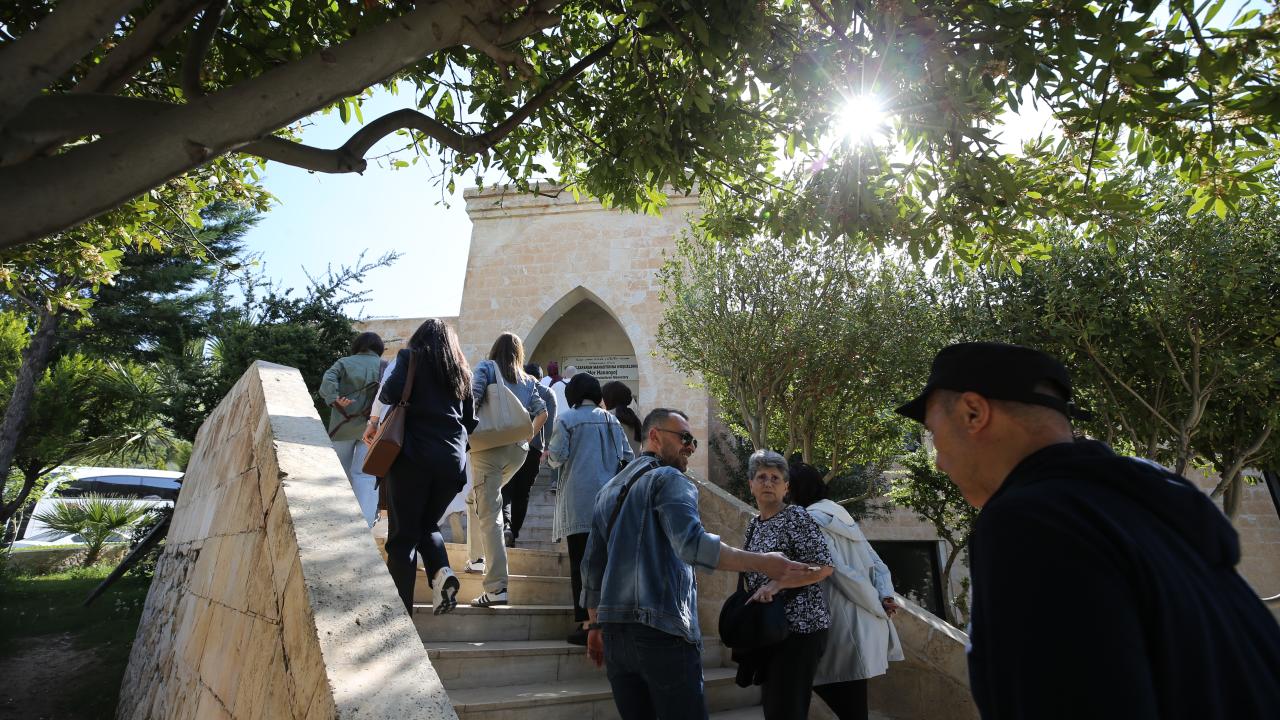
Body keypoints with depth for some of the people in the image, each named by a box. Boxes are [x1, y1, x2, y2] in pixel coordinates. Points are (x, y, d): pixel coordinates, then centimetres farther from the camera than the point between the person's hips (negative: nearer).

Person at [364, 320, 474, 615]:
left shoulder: (411, 357, 6)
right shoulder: (462, 371, 19)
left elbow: (392, 391, -12)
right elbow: (471, 422, 15)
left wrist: (375, 421, 4)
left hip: (414, 456, -4)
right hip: (452, 462, 4)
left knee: (403, 536, 3)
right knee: (428, 525, 21)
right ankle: (441, 571, -5)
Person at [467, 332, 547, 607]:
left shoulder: (487, 367, 4)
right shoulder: (528, 381, 15)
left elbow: (472, 397, -12)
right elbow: (542, 412, 8)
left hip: (489, 446, -5)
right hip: (518, 450, 5)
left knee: (489, 514, -7)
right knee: (478, 499, 27)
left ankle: (497, 588, -14)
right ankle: (477, 558, 31)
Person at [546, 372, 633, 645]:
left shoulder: (568, 419, -4)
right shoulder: (611, 420, 8)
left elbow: (557, 456, -8)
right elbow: (628, 457, 8)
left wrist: (549, 456, 13)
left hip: (579, 503, -4)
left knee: (581, 563, 1)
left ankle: (586, 624, 1)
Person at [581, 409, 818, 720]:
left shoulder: (609, 490, 19)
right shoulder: (669, 479, -5)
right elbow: (692, 545, -22)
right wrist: (761, 562, -20)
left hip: (614, 631, 8)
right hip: (661, 630, -8)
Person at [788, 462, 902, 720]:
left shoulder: (810, 519, -11)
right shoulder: (841, 516, 15)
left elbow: (840, 571, -17)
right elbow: (877, 564, 13)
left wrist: (877, 606, -8)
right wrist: (885, 598, 1)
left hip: (843, 626, -9)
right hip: (862, 623, 9)